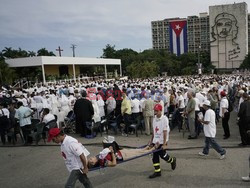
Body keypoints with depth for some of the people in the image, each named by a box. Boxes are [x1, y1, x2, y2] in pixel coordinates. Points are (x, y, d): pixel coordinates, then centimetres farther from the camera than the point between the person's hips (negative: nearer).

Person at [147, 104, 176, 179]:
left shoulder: (164, 119, -14)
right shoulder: (154, 118, 5)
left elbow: (165, 132, -16)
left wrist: (164, 144, -19)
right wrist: (151, 141, 14)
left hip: (162, 141, -6)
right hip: (155, 141, 6)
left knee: (162, 155, 2)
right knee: (155, 156, 5)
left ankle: (172, 160, 32)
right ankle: (157, 172, 16)